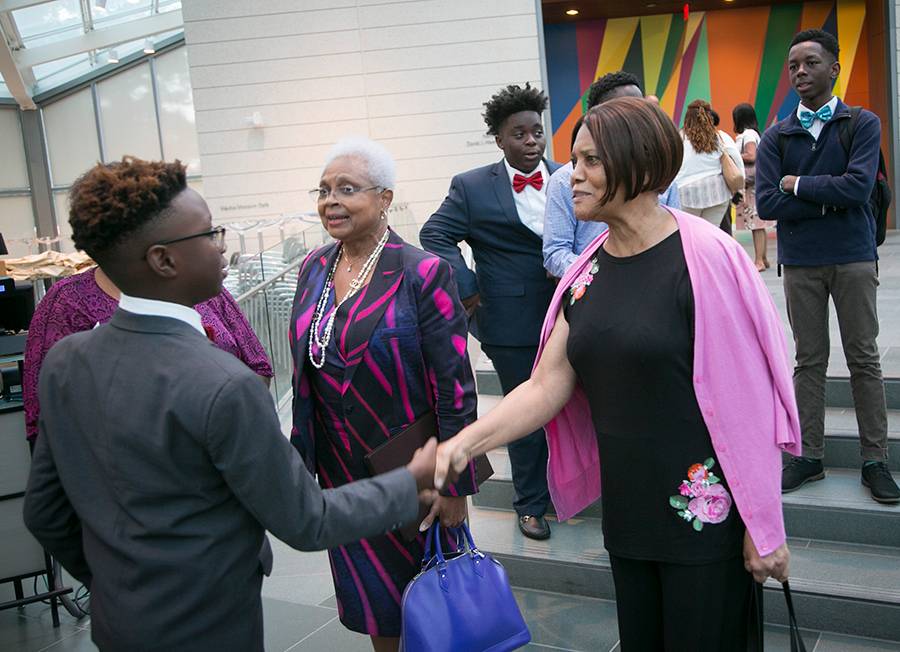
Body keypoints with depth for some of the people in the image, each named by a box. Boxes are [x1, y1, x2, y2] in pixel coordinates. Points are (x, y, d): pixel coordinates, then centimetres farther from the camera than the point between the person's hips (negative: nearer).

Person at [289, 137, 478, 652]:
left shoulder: (423, 273, -16)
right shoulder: (314, 268, 2)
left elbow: (455, 388, -15)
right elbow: (305, 372, 10)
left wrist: (455, 485, -14)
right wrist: (304, 457, 11)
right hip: (340, 473, 5)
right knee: (371, 597, 19)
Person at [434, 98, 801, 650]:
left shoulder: (706, 258, -16)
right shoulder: (588, 272, 3)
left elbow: (748, 405, -15)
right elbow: (548, 385, 0)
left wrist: (764, 530, -11)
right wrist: (465, 443, -14)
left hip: (705, 517, -6)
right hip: (627, 515, 6)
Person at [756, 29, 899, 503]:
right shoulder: (776, 137, 3)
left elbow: (858, 186, -17)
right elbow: (766, 203, -9)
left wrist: (797, 185, -10)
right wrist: (830, 199, -13)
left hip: (853, 257, -1)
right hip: (800, 262, 2)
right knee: (809, 361, 8)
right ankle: (809, 456, 17)